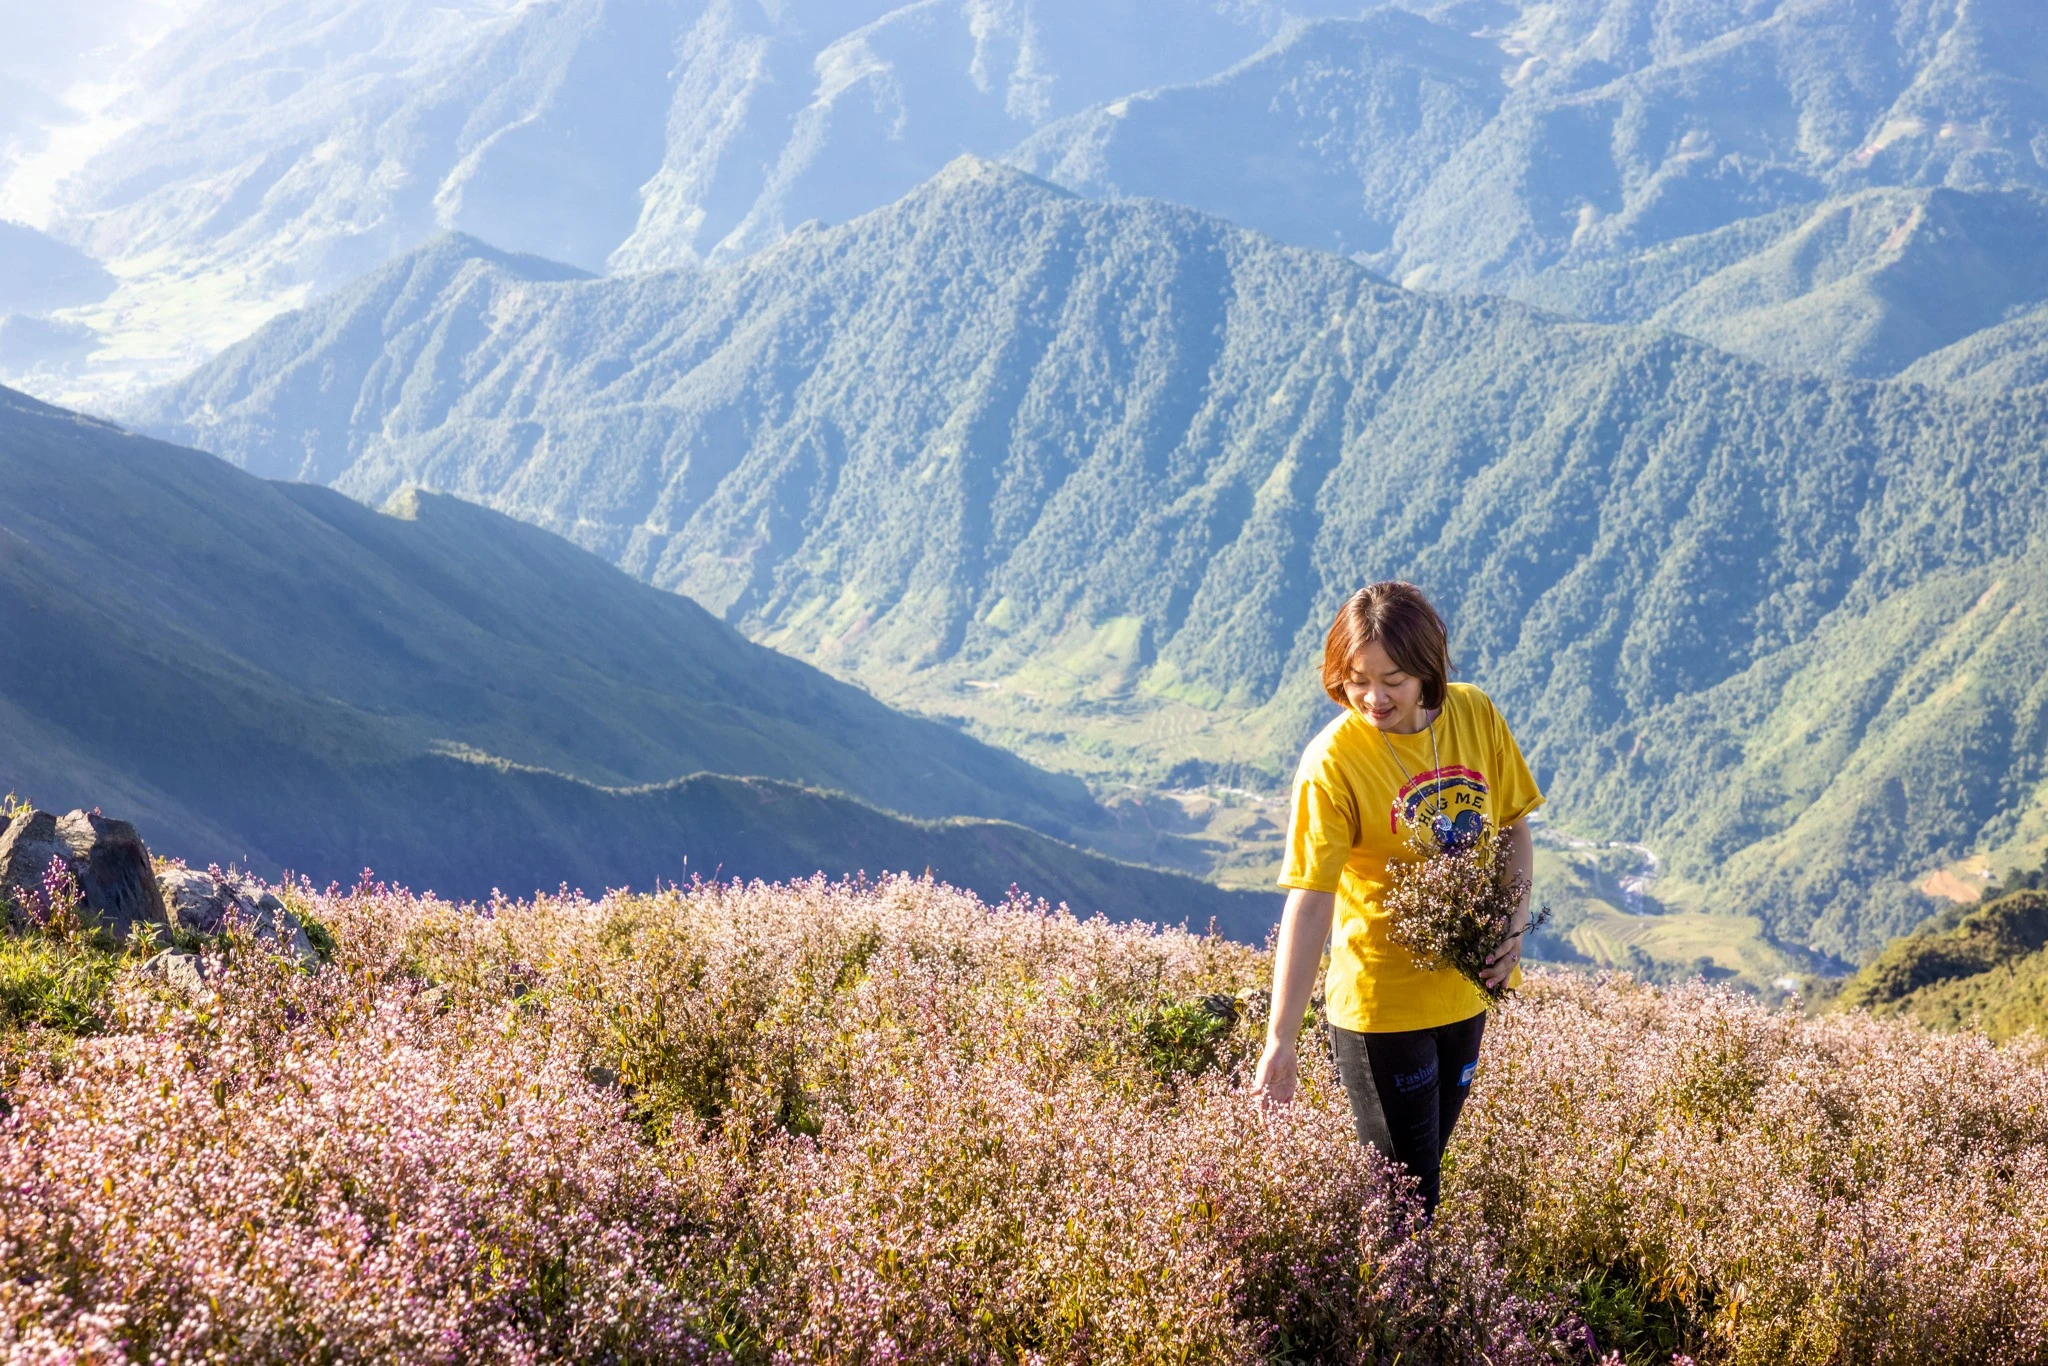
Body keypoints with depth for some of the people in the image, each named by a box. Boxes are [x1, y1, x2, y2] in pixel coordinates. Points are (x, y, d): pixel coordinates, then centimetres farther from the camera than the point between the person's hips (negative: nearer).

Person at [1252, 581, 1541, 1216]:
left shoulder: (1476, 716, -7)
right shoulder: (1333, 760, -20)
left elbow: (1513, 826, 8)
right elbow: (1309, 902, -23)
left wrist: (1515, 921, -9)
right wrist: (1280, 1039, -27)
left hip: (1466, 988, 5)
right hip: (1381, 1002, -5)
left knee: (1429, 1158, 21)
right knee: (1406, 1195, 2)